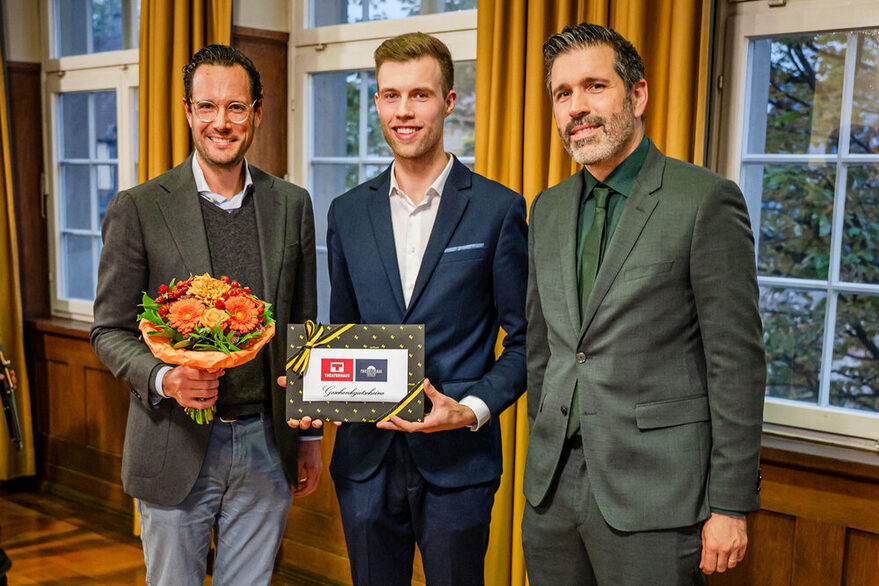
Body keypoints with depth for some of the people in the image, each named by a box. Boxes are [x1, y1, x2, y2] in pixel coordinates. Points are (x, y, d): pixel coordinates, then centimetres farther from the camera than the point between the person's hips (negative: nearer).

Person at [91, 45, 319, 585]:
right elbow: (110, 330, -2)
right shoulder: (138, 209, -6)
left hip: (266, 447, 2)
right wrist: (163, 379, -23)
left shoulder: (292, 205, 4)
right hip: (176, 447, -2)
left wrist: (310, 436, 11)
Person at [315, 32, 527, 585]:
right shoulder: (348, 212, 7)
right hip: (366, 458, 3)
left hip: (456, 461, -3)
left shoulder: (498, 209, -5)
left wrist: (472, 409, -16)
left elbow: (524, 340, -3)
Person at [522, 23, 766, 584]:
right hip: (552, 485, 6)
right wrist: (542, 453, 15)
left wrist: (731, 505, -11)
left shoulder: (706, 200, -9)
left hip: (651, 494, -5)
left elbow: (737, 362, -10)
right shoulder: (549, 209, 11)